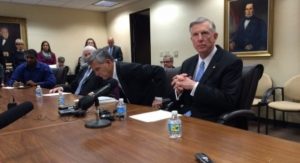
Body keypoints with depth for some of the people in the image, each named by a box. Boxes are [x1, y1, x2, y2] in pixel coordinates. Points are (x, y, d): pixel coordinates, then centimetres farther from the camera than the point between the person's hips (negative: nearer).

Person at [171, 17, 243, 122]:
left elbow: (229, 101, -17)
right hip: (183, 119, 5)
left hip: (211, 124, -5)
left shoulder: (231, 62, -7)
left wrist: (194, 86, -19)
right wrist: (178, 89, -9)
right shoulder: (187, 63, 11)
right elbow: (177, 101, 12)